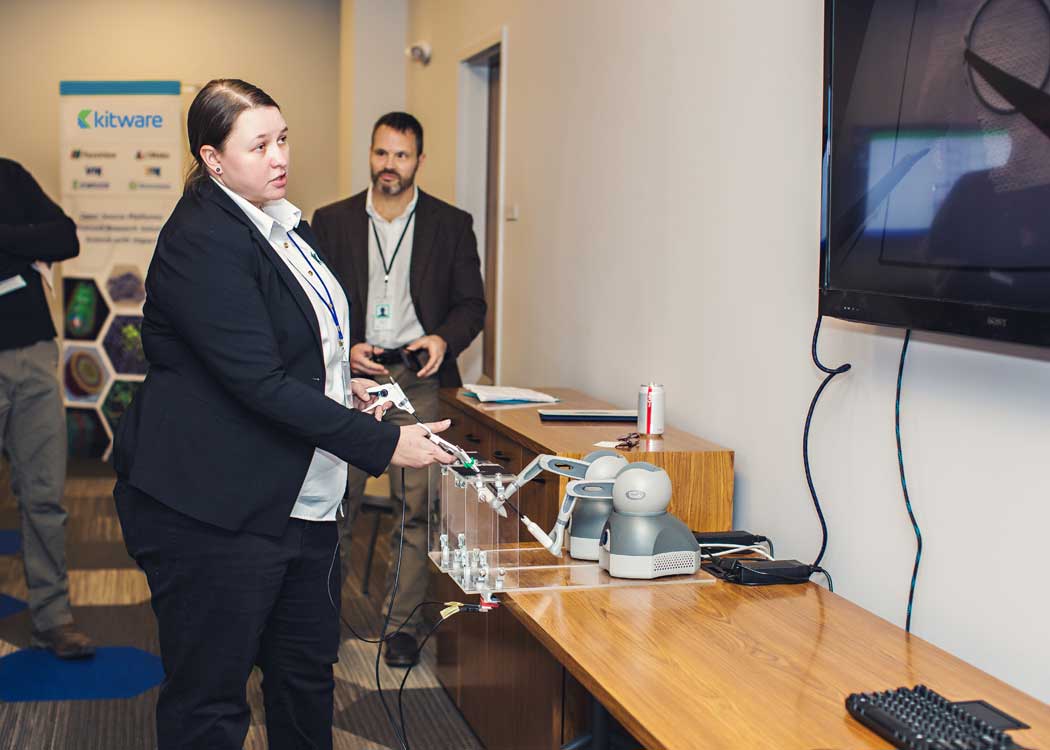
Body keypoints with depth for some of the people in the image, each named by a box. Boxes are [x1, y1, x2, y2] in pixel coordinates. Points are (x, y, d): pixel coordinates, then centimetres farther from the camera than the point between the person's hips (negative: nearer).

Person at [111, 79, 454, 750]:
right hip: (214, 512, -9)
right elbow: (261, 384, -24)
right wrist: (383, 443, -23)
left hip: (301, 500, 9)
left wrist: (337, 386, 8)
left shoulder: (285, 227, 12)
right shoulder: (201, 243, -18)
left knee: (308, 676, 18)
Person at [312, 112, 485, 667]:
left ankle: (403, 624, 10)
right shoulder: (331, 222, 8)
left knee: (415, 507, -1)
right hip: (349, 376, 1)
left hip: (418, 379, 0)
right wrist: (344, 349, -10)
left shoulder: (452, 225, 7)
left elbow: (471, 303, 7)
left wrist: (443, 339, -13)